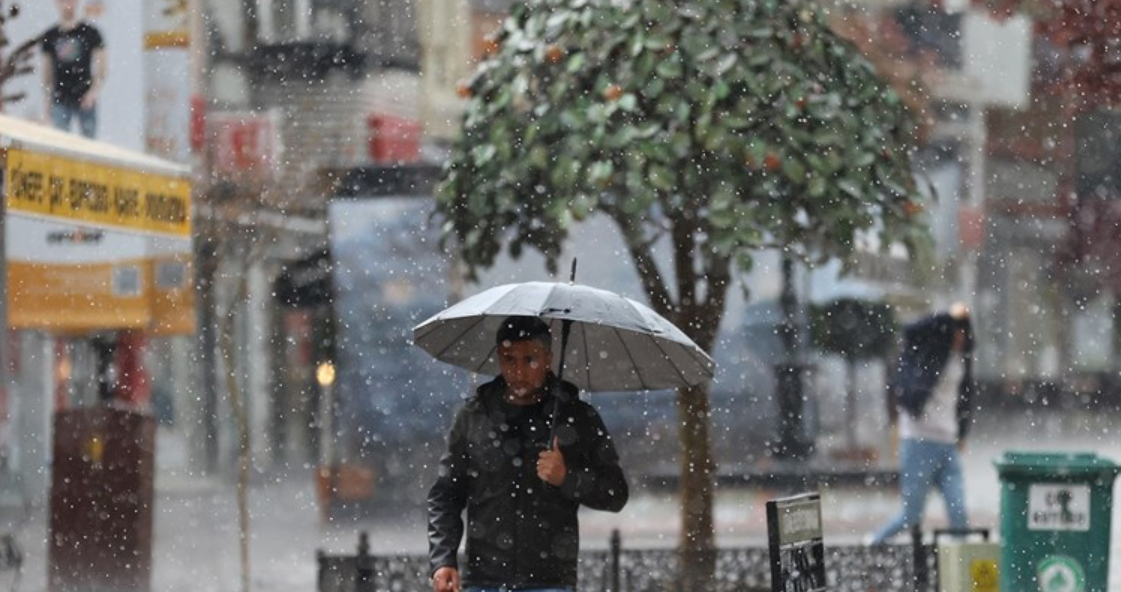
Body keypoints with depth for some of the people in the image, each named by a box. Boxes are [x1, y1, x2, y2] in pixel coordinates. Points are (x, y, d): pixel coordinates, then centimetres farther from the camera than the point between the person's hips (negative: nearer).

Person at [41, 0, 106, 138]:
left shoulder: (90, 33, 1)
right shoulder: (50, 36, 9)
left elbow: (100, 67, 0)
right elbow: (47, 69, 14)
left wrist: (94, 91, -14)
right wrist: (48, 99, 9)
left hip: (85, 98, -2)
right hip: (60, 100, 2)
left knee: (88, 136, -2)